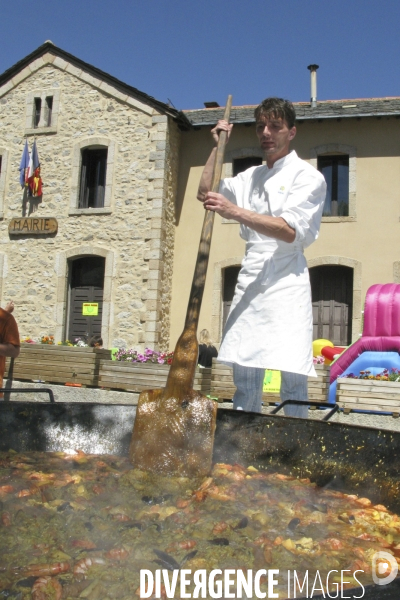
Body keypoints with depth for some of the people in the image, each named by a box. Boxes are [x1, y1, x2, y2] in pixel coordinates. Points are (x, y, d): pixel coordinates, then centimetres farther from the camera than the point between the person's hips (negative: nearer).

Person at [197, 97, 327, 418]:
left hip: (286, 280, -5)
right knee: (244, 372, 5)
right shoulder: (250, 176, 20)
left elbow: (290, 230, -13)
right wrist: (217, 147, 20)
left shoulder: (308, 176, 0)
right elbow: (205, 193, 24)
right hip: (250, 279, 6)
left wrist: (234, 211, -20)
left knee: (292, 373, -8)